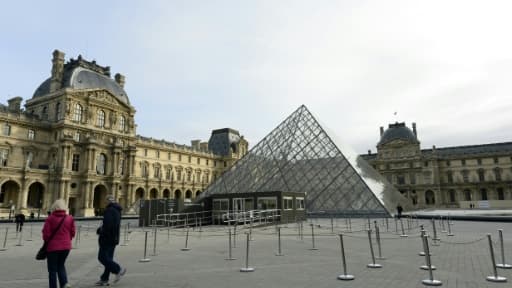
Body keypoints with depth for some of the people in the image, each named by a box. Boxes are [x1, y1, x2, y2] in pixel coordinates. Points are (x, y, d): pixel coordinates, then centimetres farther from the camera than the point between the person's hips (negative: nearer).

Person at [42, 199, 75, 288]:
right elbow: (72, 233, 3)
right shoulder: (70, 218, -1)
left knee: (52, 269, 10)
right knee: (61, 265, 21)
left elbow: (46, 234, -10)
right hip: (66, 246, 3)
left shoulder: (50, 218, -10)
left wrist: (47, 242, 10)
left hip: (53, 247, -3)